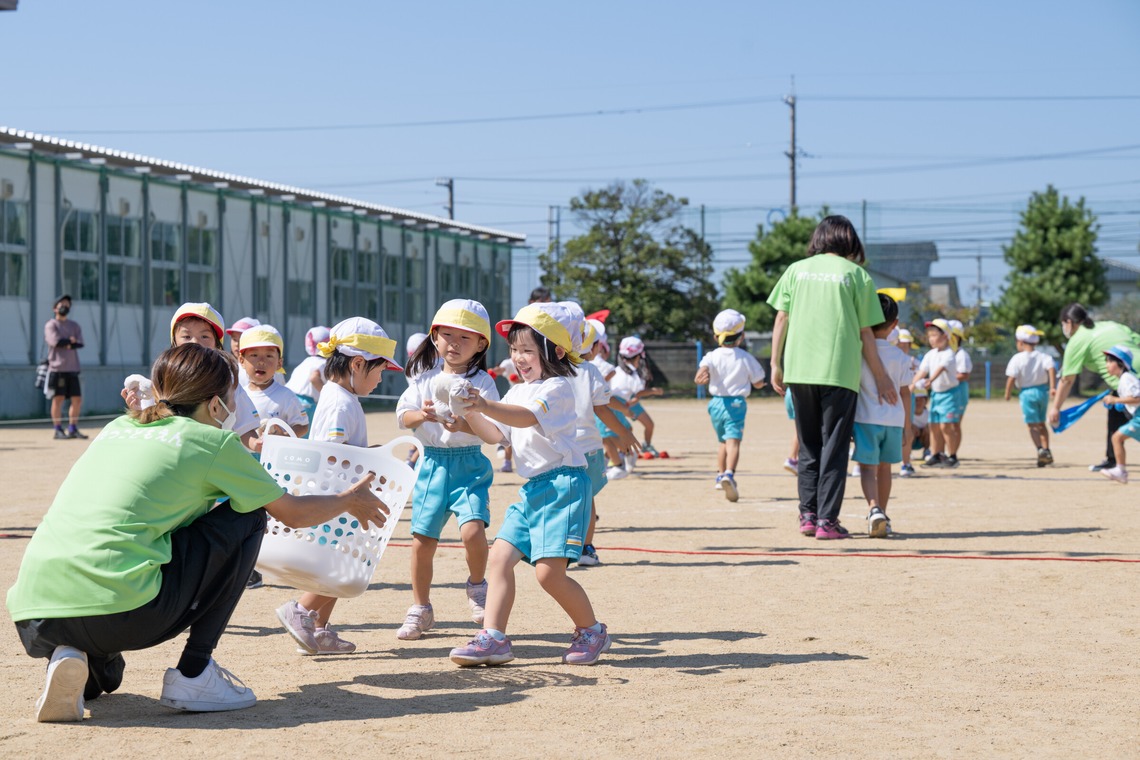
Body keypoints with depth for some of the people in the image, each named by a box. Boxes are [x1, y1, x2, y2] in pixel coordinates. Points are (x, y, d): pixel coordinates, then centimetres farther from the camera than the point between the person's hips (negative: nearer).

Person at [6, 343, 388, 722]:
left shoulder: (117, 428, 25)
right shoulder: (213, 442, 8)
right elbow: (294, 513, 20)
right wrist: (350, 501, 40)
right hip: (121, 612, -6)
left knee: (107, 675, 41)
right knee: (247, 516, 13)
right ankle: (193, 674, 10)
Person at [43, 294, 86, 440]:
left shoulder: (74, 326, 18)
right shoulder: (51, 325, 2)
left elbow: (79, 344, 2)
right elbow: (56, 341, -15)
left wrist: (65, 344, -12)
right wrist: (71, 341, -3)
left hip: (72, 368, 5)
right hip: (57, 368, -5)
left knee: (77, 399, 4)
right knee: (58, 399, -6)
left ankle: (73, 429, 13)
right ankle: (58, 431, -2)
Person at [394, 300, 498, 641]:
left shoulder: (482, 383, -4)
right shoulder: (424, 378, 6)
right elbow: (402, 416, -1)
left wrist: (463, 425, -32)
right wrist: (421, 415, -23)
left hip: (469, 464, -3)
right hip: (432, 463, 3)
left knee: (472, 529, -22)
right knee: (422, 540, 4)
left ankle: (477, 586, 7)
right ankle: (420, 609, 20)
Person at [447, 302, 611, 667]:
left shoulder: (557, 388, -9)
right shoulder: (517, 392, 19)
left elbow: (527, 417, -27)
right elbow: (494, 432, 12)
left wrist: (485, 405, -42)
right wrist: (470, 412, -7)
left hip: (562, 484, -9)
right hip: (531, 488, 9)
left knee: (549, 571, -14)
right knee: (499, 557, -3)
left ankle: (591, 630, 7)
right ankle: (494, 638, -2)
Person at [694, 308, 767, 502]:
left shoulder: (712, 356, 0)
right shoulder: (746, 358, -1)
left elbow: (703, 369, -22)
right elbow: (758, 383, 7)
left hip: (716, 402, 3)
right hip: (736, 403, -3)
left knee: (722, 440, 23)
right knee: (733, 441, -16)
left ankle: (721, 475, 33)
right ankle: (729, 474, -38)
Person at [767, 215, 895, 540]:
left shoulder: (796, 269, 10)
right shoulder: (857, 275, 3)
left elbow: (781, 320, 7)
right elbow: (865, 334, 3)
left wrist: (775, 364, 14)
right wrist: (881, 377, 10)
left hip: (799, 369, 3)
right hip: (840, 371, -3)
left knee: (808, 446, 14)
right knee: (834, 447, 2)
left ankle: (808, 514, 11)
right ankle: (827, 520, -2)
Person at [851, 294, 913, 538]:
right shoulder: (901, 357, 2)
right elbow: (905, 394, 6)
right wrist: (906, 427, 14)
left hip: (866, 418, -3)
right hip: (894, 420, 3)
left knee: (867, 467, -3)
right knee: (884, 467, 16)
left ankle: (874, 508, -27)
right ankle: (882, 514, 24)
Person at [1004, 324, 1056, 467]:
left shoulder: (1017, 359, -8)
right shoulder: (1043, 357, 3)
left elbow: (1011, 378, -15)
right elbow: (1051, 369, -14)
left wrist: (1007, 393, -3)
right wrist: (1052, 387, -19)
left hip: (1026, 392, -4)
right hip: (1042, 391, 4)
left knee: (1033, 425, -3)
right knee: (1041, 423, 19)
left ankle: (1040, 449, -23)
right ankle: (1046, 449, 16)